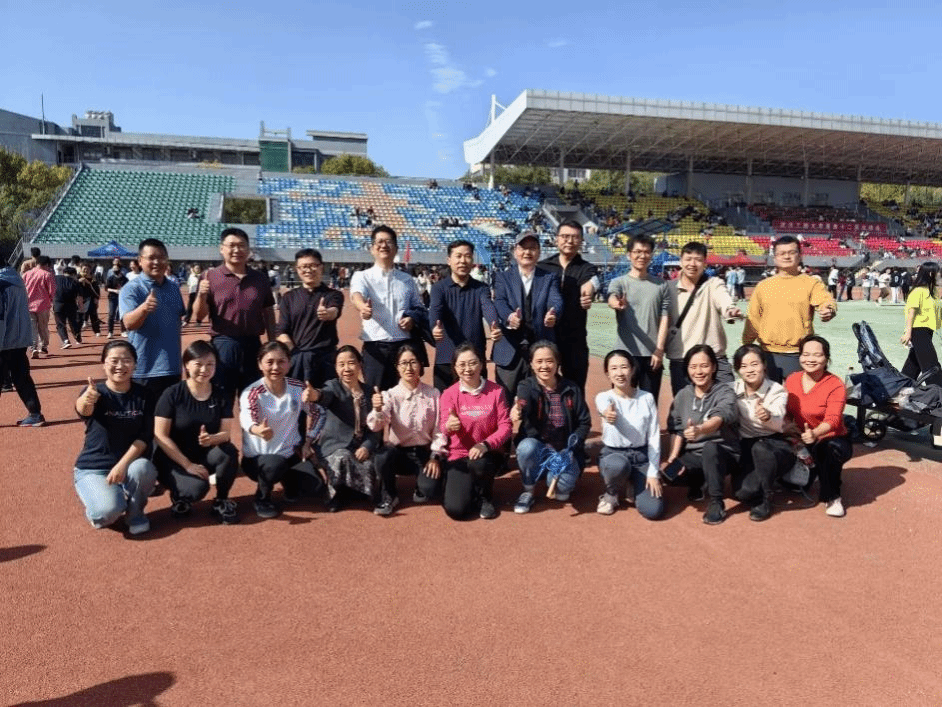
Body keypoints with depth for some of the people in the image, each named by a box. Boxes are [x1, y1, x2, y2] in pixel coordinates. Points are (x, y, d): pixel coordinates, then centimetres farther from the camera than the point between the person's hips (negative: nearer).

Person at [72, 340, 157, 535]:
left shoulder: (144, 395, -2)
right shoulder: (96, 392, -9)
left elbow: (145, 436, -8)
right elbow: (83, 409, -34)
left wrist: (123, 464, -23)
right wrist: (87, 400, -60)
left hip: (130, 463, 2)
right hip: (92, 468, -2)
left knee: (142, 468, -34)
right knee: (109, 510, -29)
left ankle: (135, 513, -4)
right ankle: (96, 511, 9)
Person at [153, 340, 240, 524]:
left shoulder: (221, 396, -3)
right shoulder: (172, 394, -13)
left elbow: (226, 433, -7)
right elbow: (161, 436, -14)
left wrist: (211, 439, -32)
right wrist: (188, 464, -19)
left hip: (205, 455, 3)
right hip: (172, 459, -3)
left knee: (229, 452, -30)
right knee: (198, 487, -31)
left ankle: (221, 501, -6)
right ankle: (179, 495, 7)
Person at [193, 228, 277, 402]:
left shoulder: (260, 278, 8)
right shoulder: (210, 276, -2)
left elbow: (268, 314, 12)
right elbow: (199, 316, -4)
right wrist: (202, 295, -23)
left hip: (253, 346, 3)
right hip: (223, 345, -3)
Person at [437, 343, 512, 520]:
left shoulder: (495, 391, -3)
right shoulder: (449, 394, -4)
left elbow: (506, 426, -8)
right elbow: (444, 427, -15)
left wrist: (486, 444, -25)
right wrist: (449, 426, -41)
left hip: (486, 454, 0)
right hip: (458, 455, 0)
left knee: (479, 463, -37)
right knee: (456, 510, -18)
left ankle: (485, 497, -2)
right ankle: (469, 488, 18)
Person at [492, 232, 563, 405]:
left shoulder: (550, 278, 10)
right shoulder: (503, 277, 8)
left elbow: (556, 301, -9)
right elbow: (499, 302, -10)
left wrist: (553, 314, -34)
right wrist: (508, 317, -33)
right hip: (510, 351, -1)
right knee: (505, 404, 3)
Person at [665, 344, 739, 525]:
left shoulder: (725, 393, -13)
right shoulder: (682, 396, 2)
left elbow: (718, 419, -34)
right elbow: (676, 430, 5)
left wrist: (699, 430, -55)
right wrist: (672, 458, -11)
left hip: (723, 454, -5)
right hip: (693, 455, 5)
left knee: (709, 447, -37)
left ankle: (716, 503, -20)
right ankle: (697, 483, 12)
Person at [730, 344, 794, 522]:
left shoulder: (777, 391, -12)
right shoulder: (734, 390, -2)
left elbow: (778, 424, -30)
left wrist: (767, 416, -53)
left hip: (774, 444, -2)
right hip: (746, 447, 2)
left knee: (759, 447, -38)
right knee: (743, 492, -24)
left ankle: (766, 500, -14)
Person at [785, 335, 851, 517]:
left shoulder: (836, 385, -16)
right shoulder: (791, 380, -1)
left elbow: (832, 419, -28)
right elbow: (786, 413, 1)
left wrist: (815, 433, -49)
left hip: (831, 440, -4)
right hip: (802, 442, 4)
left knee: (833, 449, -40)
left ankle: (832, 497, -12)